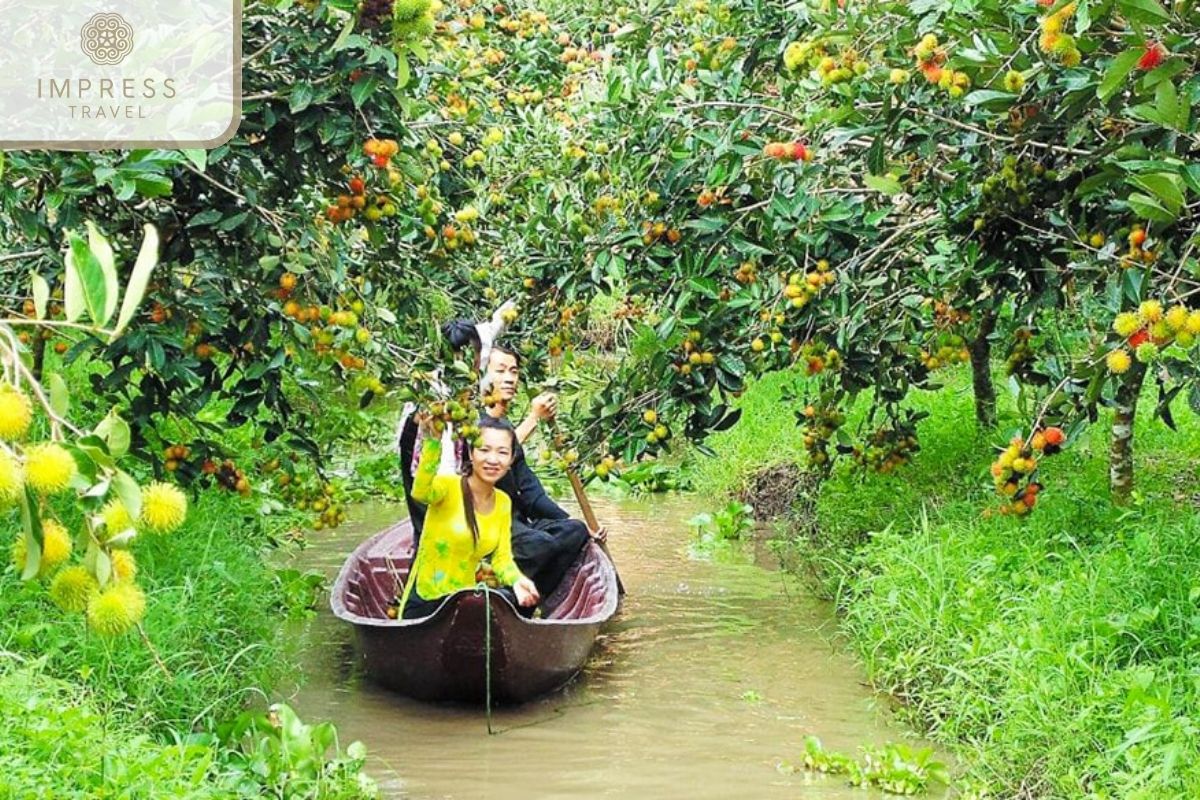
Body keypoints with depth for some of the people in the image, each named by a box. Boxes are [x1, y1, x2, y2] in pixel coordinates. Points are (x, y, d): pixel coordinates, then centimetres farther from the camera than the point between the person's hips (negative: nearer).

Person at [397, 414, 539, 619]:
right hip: (425, 603, -6)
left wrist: (516, 580, -18)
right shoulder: (449, 486, -13)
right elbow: (421, 493, -34)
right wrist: (432, 440, -48)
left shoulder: (503, 502, 6)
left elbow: (502, 557, 4)